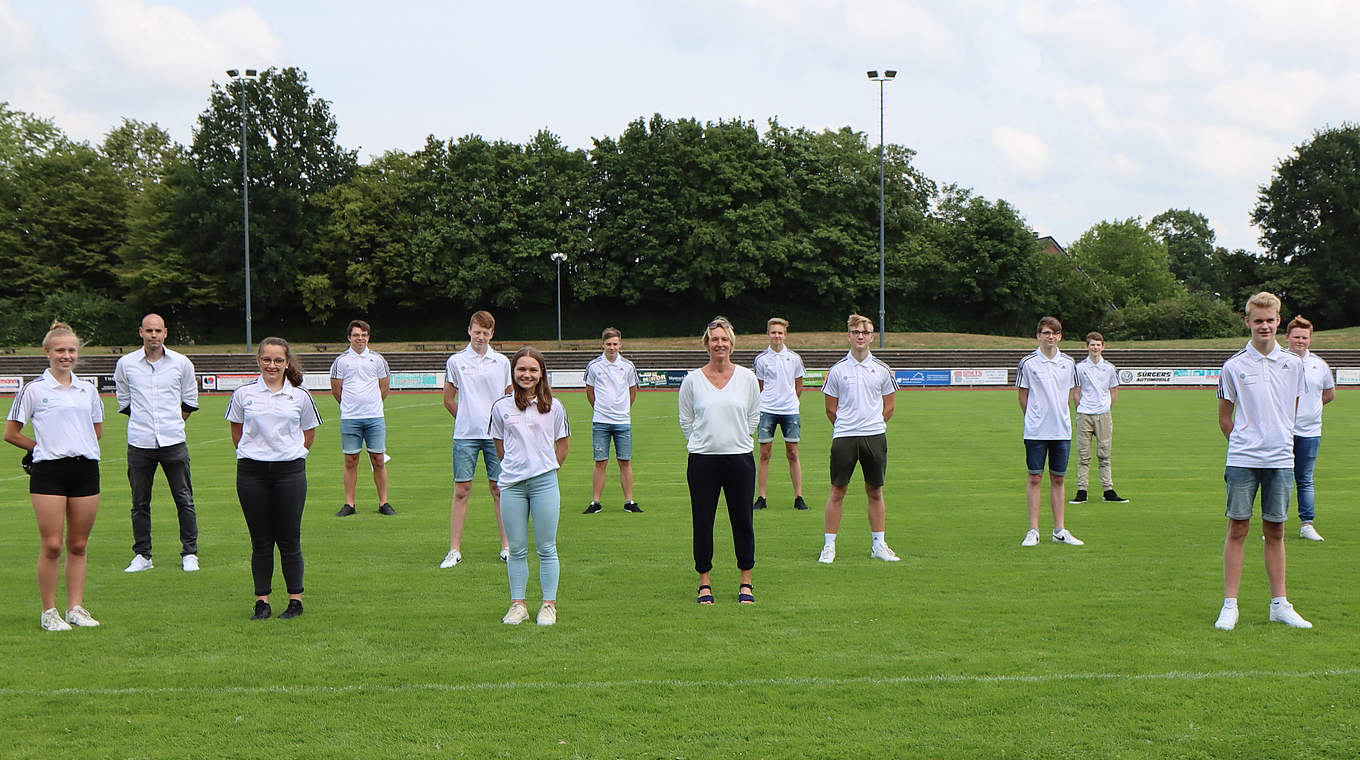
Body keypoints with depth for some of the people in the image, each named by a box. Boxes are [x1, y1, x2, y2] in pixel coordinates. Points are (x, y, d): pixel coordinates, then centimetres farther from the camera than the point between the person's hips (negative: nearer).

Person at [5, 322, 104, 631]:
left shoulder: (88, 389, 11)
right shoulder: (33, 390, 0)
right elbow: (11, 433, 5)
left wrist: (76, 444, 12)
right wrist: (43, 446, 9)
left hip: (85, 469, 4)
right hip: (48, 471, -4)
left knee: (78, 545, 7)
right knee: (52, 545, -6)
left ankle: (76, 608, 14)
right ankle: (49, 611, 4)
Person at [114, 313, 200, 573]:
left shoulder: (181, 363, 4)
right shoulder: (125, 364, 4)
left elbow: (190, 400, 17)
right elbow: (123, 401, 18)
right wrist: (143, 423, 13)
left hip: (174, 442, 0)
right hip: (139, 443, 0)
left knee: (184, 500, 1)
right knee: (140, 502, 5)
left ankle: (189, 553, 10)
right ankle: (142, 555, 13)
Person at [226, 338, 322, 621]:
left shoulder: (300, 396, 4)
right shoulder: (243, 394, 4)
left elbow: (309, 433, 15)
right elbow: (236, 432, 15)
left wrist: (292, 453, 8)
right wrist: (252, 453, 9)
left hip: (290, 472, -1)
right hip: (252, 472, 1)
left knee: (289, 539, 1)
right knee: (260, 541, 4)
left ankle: (296, 600, 10)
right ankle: (262, 602, 10)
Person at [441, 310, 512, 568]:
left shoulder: (502, 362, 6)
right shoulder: (455, 361, 3)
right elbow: (449, 400, 10)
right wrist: (467, 420, 10)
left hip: (496, 435, 1)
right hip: (465, 436, -1)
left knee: (499, 489, 4)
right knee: (461, 491, -2)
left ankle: (506, 546, 11)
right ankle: (454, 550, 2)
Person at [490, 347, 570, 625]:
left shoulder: (554, 407, 4)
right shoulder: (501, 406, 5)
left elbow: (562, 446, 12)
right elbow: (500, 446, 15)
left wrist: (546, 469, 10)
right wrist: (516, 466, 11)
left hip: (544, 482, -1)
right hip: (512, 485, 1)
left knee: (546, 548, 3)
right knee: (517, 549, 5)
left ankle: (549, 605, 10)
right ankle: (517, 604, 13)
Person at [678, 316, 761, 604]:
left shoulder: (747, 378, 3)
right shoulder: (693, 380, 1)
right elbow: (685, 420, 10)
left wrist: (737, 439, 10)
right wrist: (704, 442, 7)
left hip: (739, 458, 0)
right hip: (702, 461, 0)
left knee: (743, 521, 3)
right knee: (702, 522, 2)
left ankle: (746, 582, 14)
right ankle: (705, 583, 13)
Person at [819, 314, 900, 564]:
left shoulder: (882, 370, 5)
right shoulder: (837, 370, 1)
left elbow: (889, 407, 13)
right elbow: (831, 408, 7)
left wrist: (873, 426, 8)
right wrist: (846, 427, 7)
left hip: (875, 436, 2)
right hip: (844, 437, -1)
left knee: (875, 491, 7)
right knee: (837, 491, -1)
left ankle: (878, 544, 15)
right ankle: (829, 546, 6)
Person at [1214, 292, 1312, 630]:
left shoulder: (1293, 364, 5)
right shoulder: (1234, 366, -1)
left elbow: (1293, 410, 17)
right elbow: (1225, 418, 7)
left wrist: (1279, 440, 11)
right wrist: (1244, 442, 6)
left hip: (1280, 460, 2)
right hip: (1242, 461, -2)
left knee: (1275, 531, 8)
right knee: (1237, 529, -1)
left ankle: (1279, 605, 15)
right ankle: (1230, 605, 4)